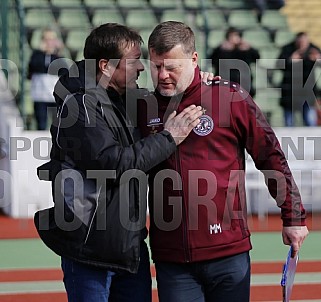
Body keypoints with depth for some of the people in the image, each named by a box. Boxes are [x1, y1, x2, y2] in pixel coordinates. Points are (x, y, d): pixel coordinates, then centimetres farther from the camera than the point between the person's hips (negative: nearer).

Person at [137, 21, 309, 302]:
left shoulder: (230, 97, -3)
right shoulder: (145, 108, 6)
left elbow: (272, 157, 2)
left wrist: (293, 216, 3)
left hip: (228, 254, -2)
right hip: (171, 259, 2)